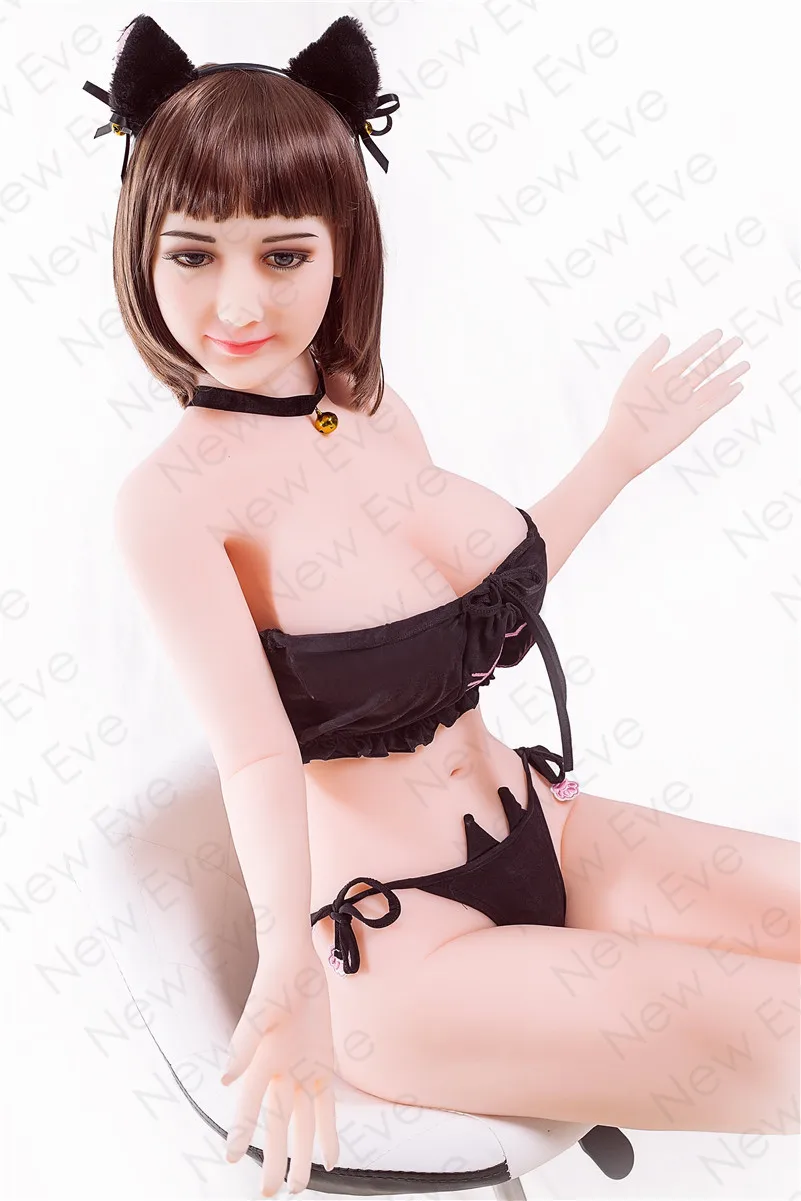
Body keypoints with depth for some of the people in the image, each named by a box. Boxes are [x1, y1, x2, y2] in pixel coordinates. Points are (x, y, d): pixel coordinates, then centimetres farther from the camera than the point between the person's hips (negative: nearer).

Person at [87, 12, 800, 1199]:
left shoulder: (378, 415, 2)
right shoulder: (170, 499, -17)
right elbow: (255, 752, -27)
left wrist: (623, 450, 18)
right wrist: (290, 966, -43)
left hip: (543, 836, 7)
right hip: (397, 948, -7)